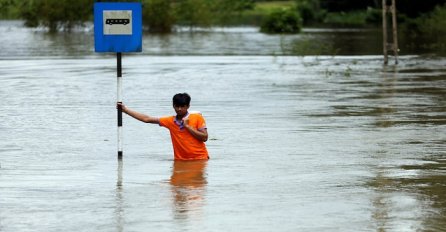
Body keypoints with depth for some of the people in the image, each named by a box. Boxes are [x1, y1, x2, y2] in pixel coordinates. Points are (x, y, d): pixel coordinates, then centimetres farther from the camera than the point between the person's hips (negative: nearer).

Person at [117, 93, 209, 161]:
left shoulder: (197, 118, -2)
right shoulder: (170, 121, 5)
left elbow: (204, 137, -8)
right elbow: (147, 119, 8)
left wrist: (187, 126, -11)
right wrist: (125, 109, 7)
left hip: (199, 159, -3)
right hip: (180, 160, 3)